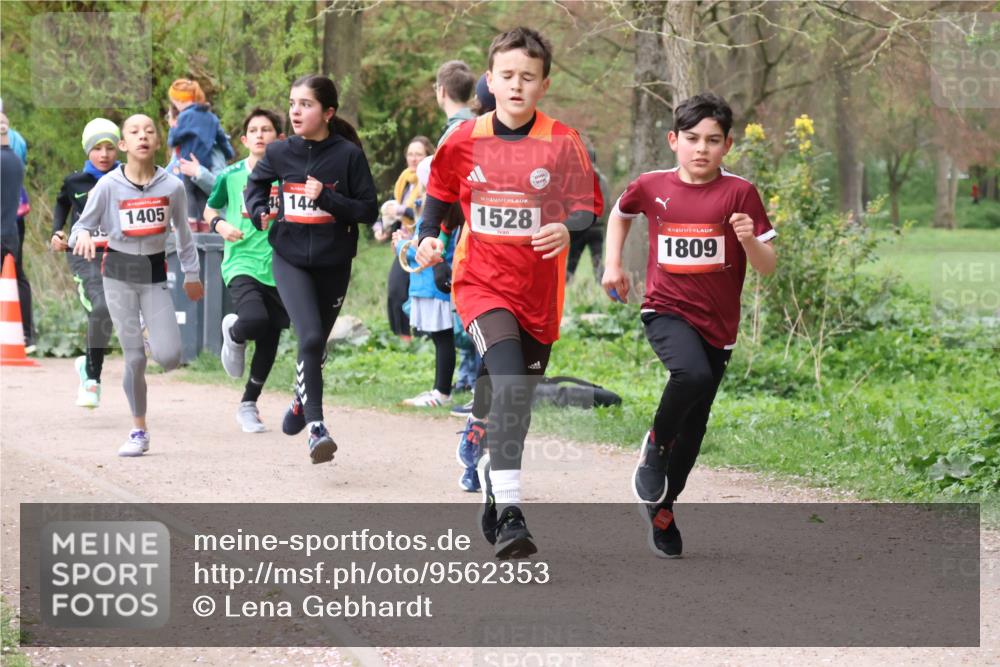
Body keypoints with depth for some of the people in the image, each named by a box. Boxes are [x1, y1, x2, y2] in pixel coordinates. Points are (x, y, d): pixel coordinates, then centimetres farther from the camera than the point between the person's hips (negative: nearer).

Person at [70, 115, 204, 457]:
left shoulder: (172, 186, -4)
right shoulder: (108, 186, -8)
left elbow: (183, 232, 10)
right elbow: (82, 224, 0)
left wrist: (191, 274, 18)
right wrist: (82, 236, -24)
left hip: (155, 274, 1)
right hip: (119, 273, -1)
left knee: (169, 358, -13)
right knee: (134, 358, -4)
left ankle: (158, 340, 25)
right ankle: (139, 432, 12)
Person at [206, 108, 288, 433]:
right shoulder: (231, 176, 2)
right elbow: (210, 209, 17)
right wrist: (221, 225, -4)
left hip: (279, 269, 2)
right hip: (242, 264, -2)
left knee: (270, 340, 7)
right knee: (255, 320, -29)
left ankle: (249, 405, 26)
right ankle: (233, 334, 9)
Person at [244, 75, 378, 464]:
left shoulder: (349, 155, -10)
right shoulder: (280, 153, -2)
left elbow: (369, 211, -9)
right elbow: (255, 184, 18)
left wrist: (326, 198, -21)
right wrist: (259, 212, -2)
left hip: (333, 264, 0)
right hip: (290, 260, 0)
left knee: (316, 343, 15)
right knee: (311, 337, -19)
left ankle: (301, 401, 43)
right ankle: (316, 427, -18)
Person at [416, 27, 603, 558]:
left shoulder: (562, 143, -4)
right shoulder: (464, 141, 1)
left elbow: (587, 210, -5)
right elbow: (439, 195, 17)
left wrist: (566, 229, -26)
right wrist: (428, 239, -1)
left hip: (538, 291, 2)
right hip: (481, 281, -2)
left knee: (517, 401, 12)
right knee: (510, 383, -23)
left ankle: (493, 477, 41)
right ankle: (510, 517, -28)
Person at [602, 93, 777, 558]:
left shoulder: (739, 193, -5)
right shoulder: (651, 186, 0)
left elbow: (767, 267, -5)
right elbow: (621, 213, 23)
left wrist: (750, 240, -24)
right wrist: (612, 264, 13)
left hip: (717, 325, 1)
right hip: (666, 310, -1)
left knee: (692, 427, 8)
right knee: (691, 373, -33)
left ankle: (662, 508, 30)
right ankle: (654, 447, -6)